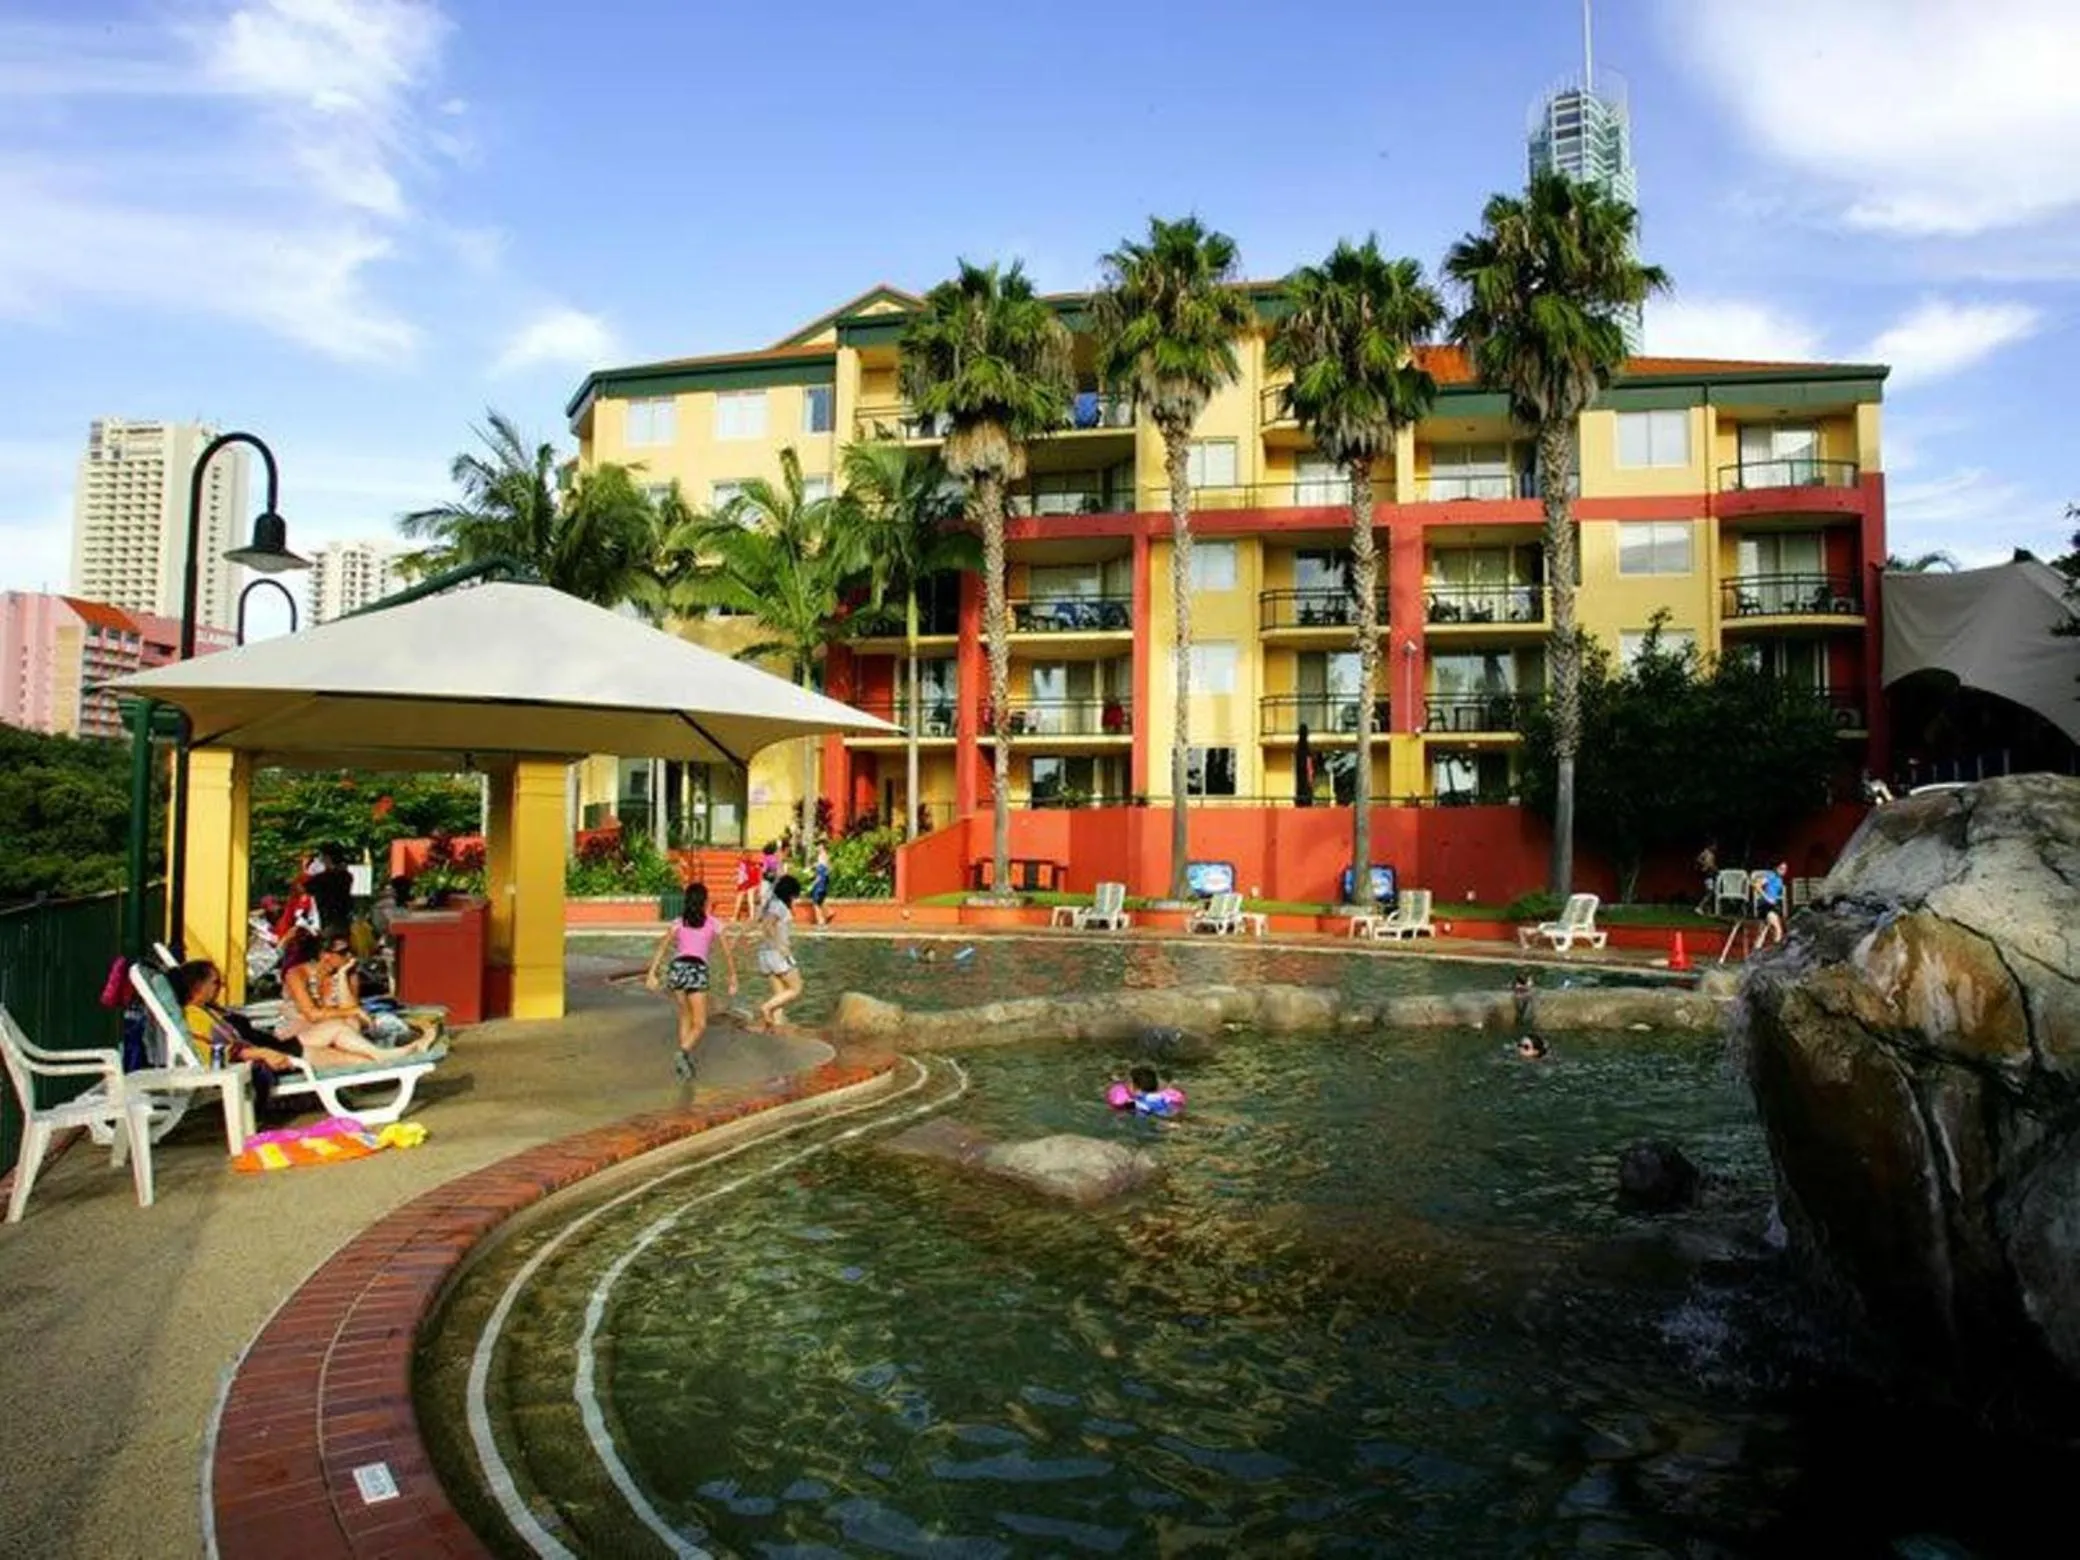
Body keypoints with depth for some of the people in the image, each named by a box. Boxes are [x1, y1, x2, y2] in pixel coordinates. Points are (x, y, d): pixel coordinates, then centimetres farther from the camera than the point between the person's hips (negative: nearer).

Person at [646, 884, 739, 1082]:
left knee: (685, 1017, 24)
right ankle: (683, 1053, -27)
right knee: (700, 1025, 0)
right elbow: (728, 954, 11)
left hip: (676, 968, 3)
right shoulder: (713, 923, 13)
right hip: (697, 970, -3)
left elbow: (662, 946, 5)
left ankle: (685, 1059, 19)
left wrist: (652, 974, 0)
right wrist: (733, 979, 18)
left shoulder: (679, 922, 18)